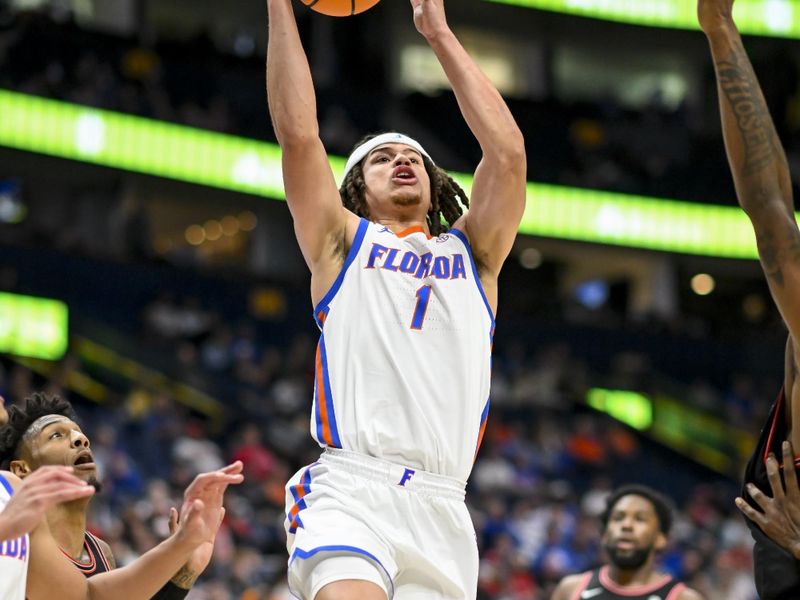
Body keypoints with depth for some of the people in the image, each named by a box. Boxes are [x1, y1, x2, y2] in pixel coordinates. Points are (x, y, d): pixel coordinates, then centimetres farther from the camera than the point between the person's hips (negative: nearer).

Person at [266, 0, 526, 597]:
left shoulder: (472, 253, 24)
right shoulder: (344, 242, 19)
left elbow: (507, 150, 13)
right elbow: (298, 134, 7)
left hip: (441, 509, 3)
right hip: (349, 493, -3)